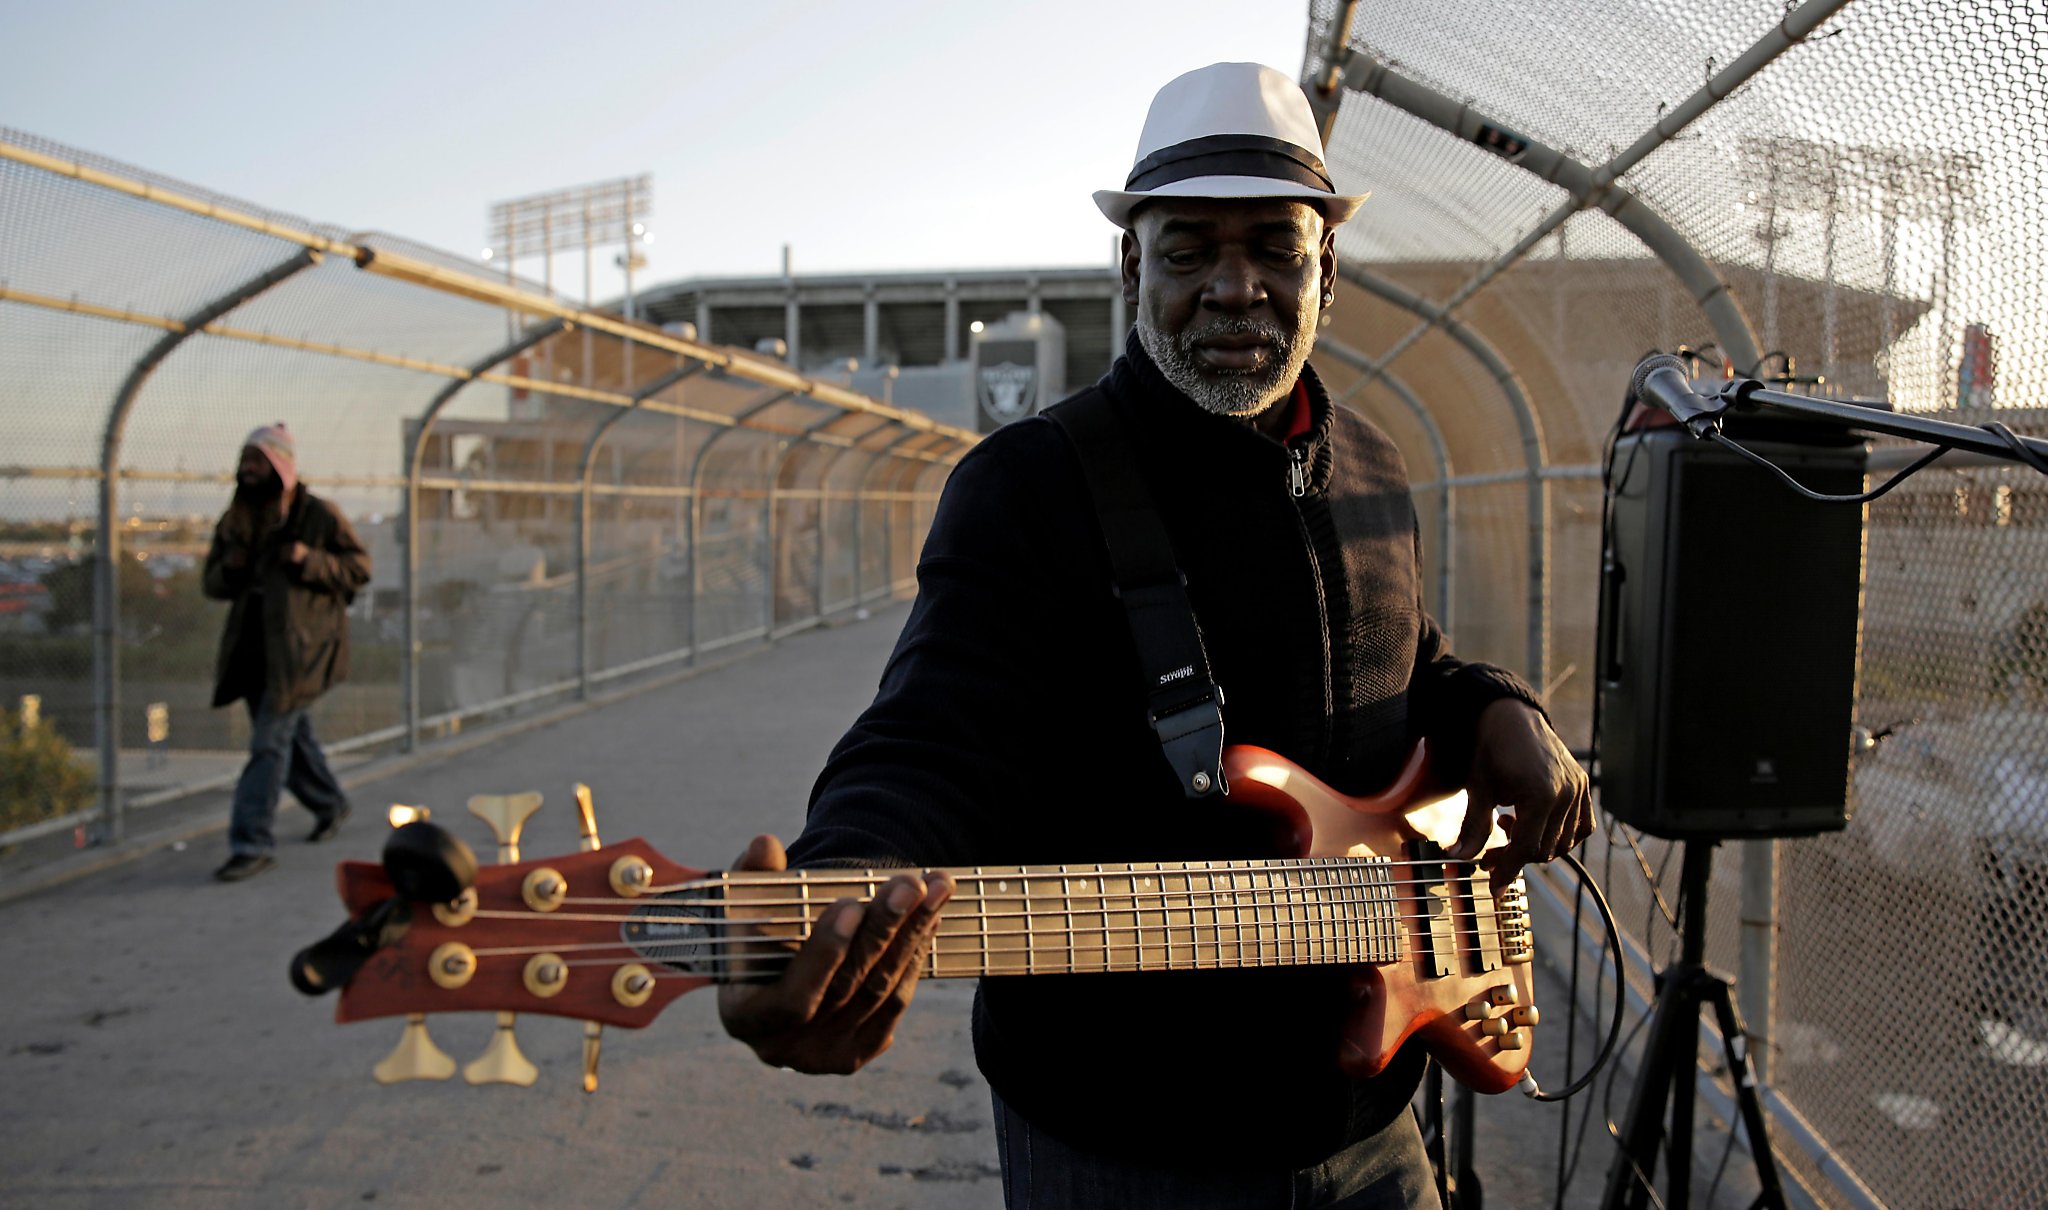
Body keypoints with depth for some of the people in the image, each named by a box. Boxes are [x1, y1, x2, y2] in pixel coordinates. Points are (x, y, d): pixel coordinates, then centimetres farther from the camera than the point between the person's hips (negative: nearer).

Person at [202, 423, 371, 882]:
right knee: (292, 734, 17)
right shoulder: (234, 520, 12)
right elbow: (212, 584, 17)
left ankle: (252, 844, -9)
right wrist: (228, 568, -6)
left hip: (298, 648, -7)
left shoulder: (318, 515, -5)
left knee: (269, 741, -11)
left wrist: (310, 561, -19)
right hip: (252, 649, 7)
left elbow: (360, 567, -4)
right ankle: (330, 804, 39)